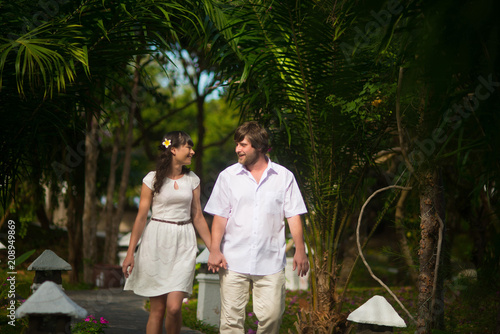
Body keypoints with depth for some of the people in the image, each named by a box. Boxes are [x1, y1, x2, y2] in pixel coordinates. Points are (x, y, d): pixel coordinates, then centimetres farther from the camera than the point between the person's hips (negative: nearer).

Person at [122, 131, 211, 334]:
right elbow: (141, 217, 1)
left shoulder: (192, 180, 8)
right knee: (157, 309, 2)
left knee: (173, 307, -11)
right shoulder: (152, 179, -1)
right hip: (156, 243, -2)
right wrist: (130, 253, -2)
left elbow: (198, 217, 12)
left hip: (183, 245, 2)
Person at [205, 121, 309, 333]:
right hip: (233, 262, 0)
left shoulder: (284, 177, 6)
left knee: (272, 316, -3)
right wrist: (215, 250, -5)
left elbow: (293, 216, 6)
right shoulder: (228, 176, 7)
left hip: (271, 262, 0)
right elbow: (220, 217, 5)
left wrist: (300, 250, -1)